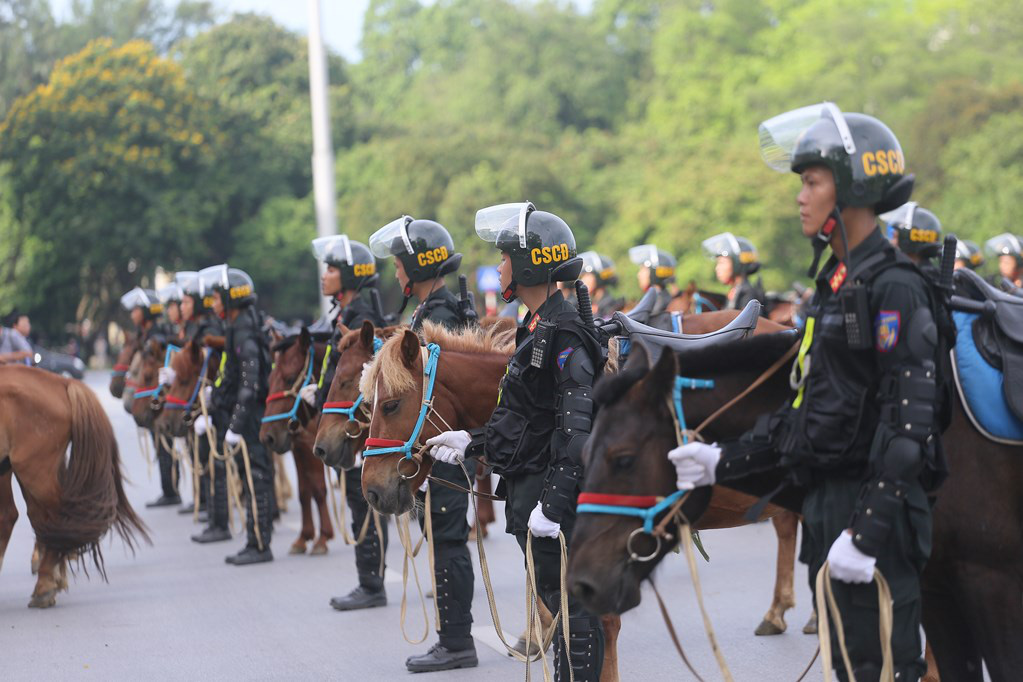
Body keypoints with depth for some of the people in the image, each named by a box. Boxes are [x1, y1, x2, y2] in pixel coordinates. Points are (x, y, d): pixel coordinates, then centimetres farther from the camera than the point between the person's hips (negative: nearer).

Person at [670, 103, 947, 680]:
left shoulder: (894, 287, -15)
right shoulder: (835, 285, 15)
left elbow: (907, 421, -21)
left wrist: (866, 530, -25)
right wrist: (724, 462, 16)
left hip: (877, 507, -10)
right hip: (827, 505, 10)